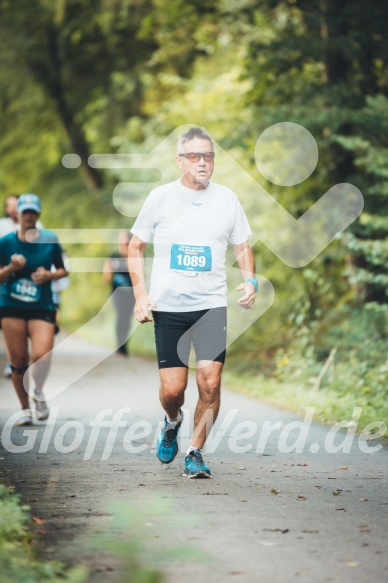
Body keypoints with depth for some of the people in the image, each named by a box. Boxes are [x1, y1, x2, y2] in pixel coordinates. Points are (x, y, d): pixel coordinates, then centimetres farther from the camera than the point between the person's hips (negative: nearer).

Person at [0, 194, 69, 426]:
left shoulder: (50, 240, 2)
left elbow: (63, 270, 11)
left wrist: (49, 275, -10)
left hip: (42, 308, -1)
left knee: (42, 356, -18)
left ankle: (38, 392, 14)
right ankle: (25, 409, 17)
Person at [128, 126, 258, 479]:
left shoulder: (226, 198, 5)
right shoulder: (160, 198, 1)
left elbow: (242, 247, 16)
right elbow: (135, 247, 9)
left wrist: (250, 280, -4)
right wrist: (140, 294, -3)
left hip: (211, 304, 1)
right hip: (168, 307, -1)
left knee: (210, 383, -11)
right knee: (172, 389, -4)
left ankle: (196, 452, 7)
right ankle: (172, 422, 31)